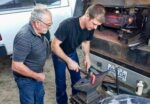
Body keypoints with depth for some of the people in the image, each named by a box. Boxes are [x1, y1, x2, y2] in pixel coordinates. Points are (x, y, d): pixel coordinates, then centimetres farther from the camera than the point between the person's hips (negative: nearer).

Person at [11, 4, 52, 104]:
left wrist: (39, 74, 12)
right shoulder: (24, 37, -34)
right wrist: (37, 76, -20)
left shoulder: (39, 31, -8)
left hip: (37, 74, 8)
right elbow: (16, 66, -32)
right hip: (26, 78, -7)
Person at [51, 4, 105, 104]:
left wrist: (87, 56, -16)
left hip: (72, 53, 5)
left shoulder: (90, 28, -20)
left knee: (77, 80, 14)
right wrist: (69, 61, -35)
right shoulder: (67, 25, -38)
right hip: (59, 55, -5)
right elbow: (54, 46, -32)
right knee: (61, 83, 5)